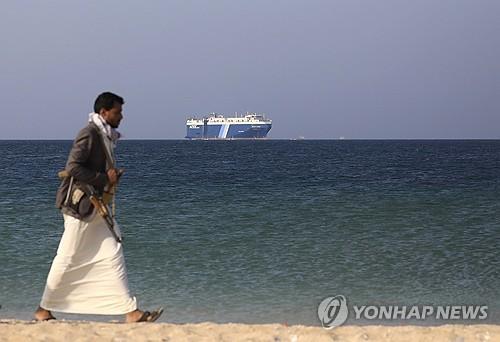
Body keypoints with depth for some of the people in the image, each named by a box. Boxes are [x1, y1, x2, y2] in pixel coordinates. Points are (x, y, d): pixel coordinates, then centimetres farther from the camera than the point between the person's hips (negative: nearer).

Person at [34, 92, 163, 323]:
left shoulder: (105, 137, 15)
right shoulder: (89, 134, -14)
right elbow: (73, 168, -22)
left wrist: (112, 176, 9)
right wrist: (104, 178, -18)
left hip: (98, 206, 9)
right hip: (81, 205, -9)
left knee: (113, 254, 1)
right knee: (68, 260, 0)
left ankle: (131, 311, -2)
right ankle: (43, 310, 14)